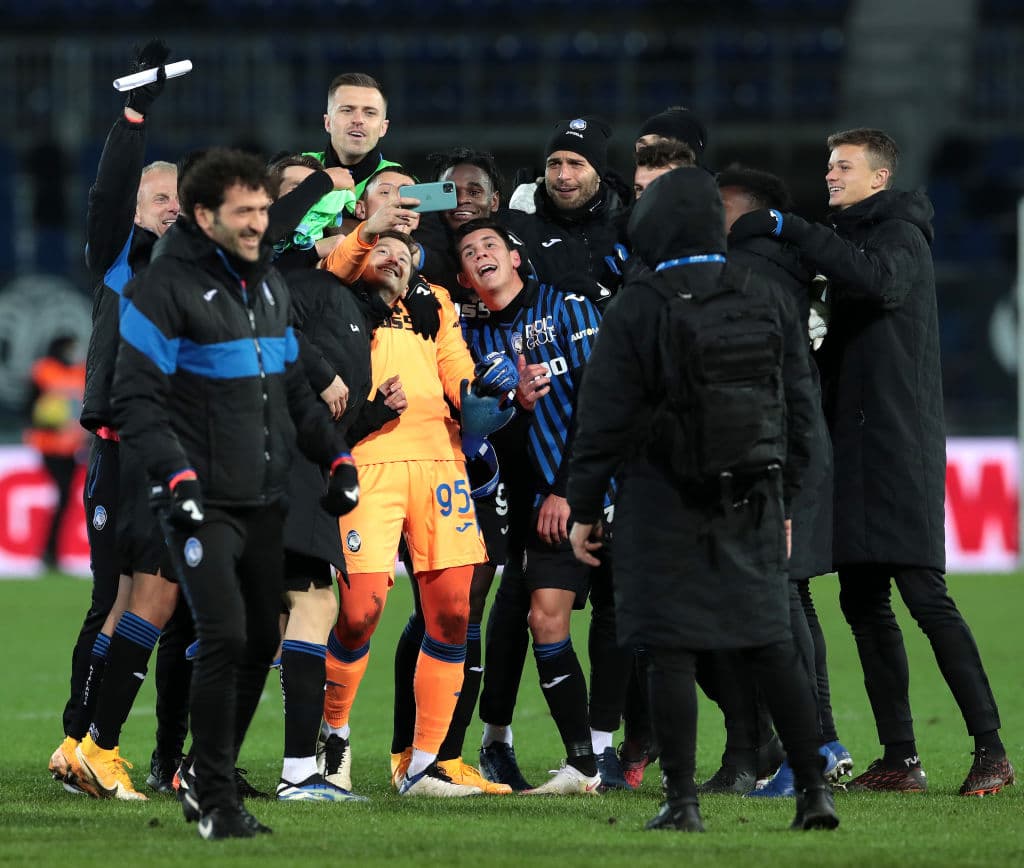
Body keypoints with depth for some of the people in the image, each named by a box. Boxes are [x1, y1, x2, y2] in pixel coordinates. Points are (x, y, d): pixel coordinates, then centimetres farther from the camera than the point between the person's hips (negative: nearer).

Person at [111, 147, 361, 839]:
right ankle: (216, 803, -5)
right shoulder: (166, 288, -10)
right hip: (203, 502, -8)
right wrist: (175, 474, -24)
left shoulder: (269, 283, 14)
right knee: (225, 638, -15)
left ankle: (212, 786, 22)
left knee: (261, 644, 9)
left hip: (265, 501, 8)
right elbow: (135, 398, -13)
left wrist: (337, 456, 13)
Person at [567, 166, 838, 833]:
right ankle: (814, 789, 5)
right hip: (752, 503, 4)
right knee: (771, 645, 10)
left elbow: (603, 420, -9)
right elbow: (799, 409, 9)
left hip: (667, 508, -4)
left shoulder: (637, 310, -9)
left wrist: (584, 510, 0)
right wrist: (784, 502, 19)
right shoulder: (766, 305, 4)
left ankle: (682, 803, -4)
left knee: (671, 653, -1)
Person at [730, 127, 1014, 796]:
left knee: (925, 592, -14)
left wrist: (789, 229, -27)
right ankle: (900, 759, 7)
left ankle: (990, 747, -13)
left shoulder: (901, 234, -5)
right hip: (855, 451, 9)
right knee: (863, 603, 5)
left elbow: (878, 278, -29)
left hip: (900, 449, -9)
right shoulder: (850, 238, 22)